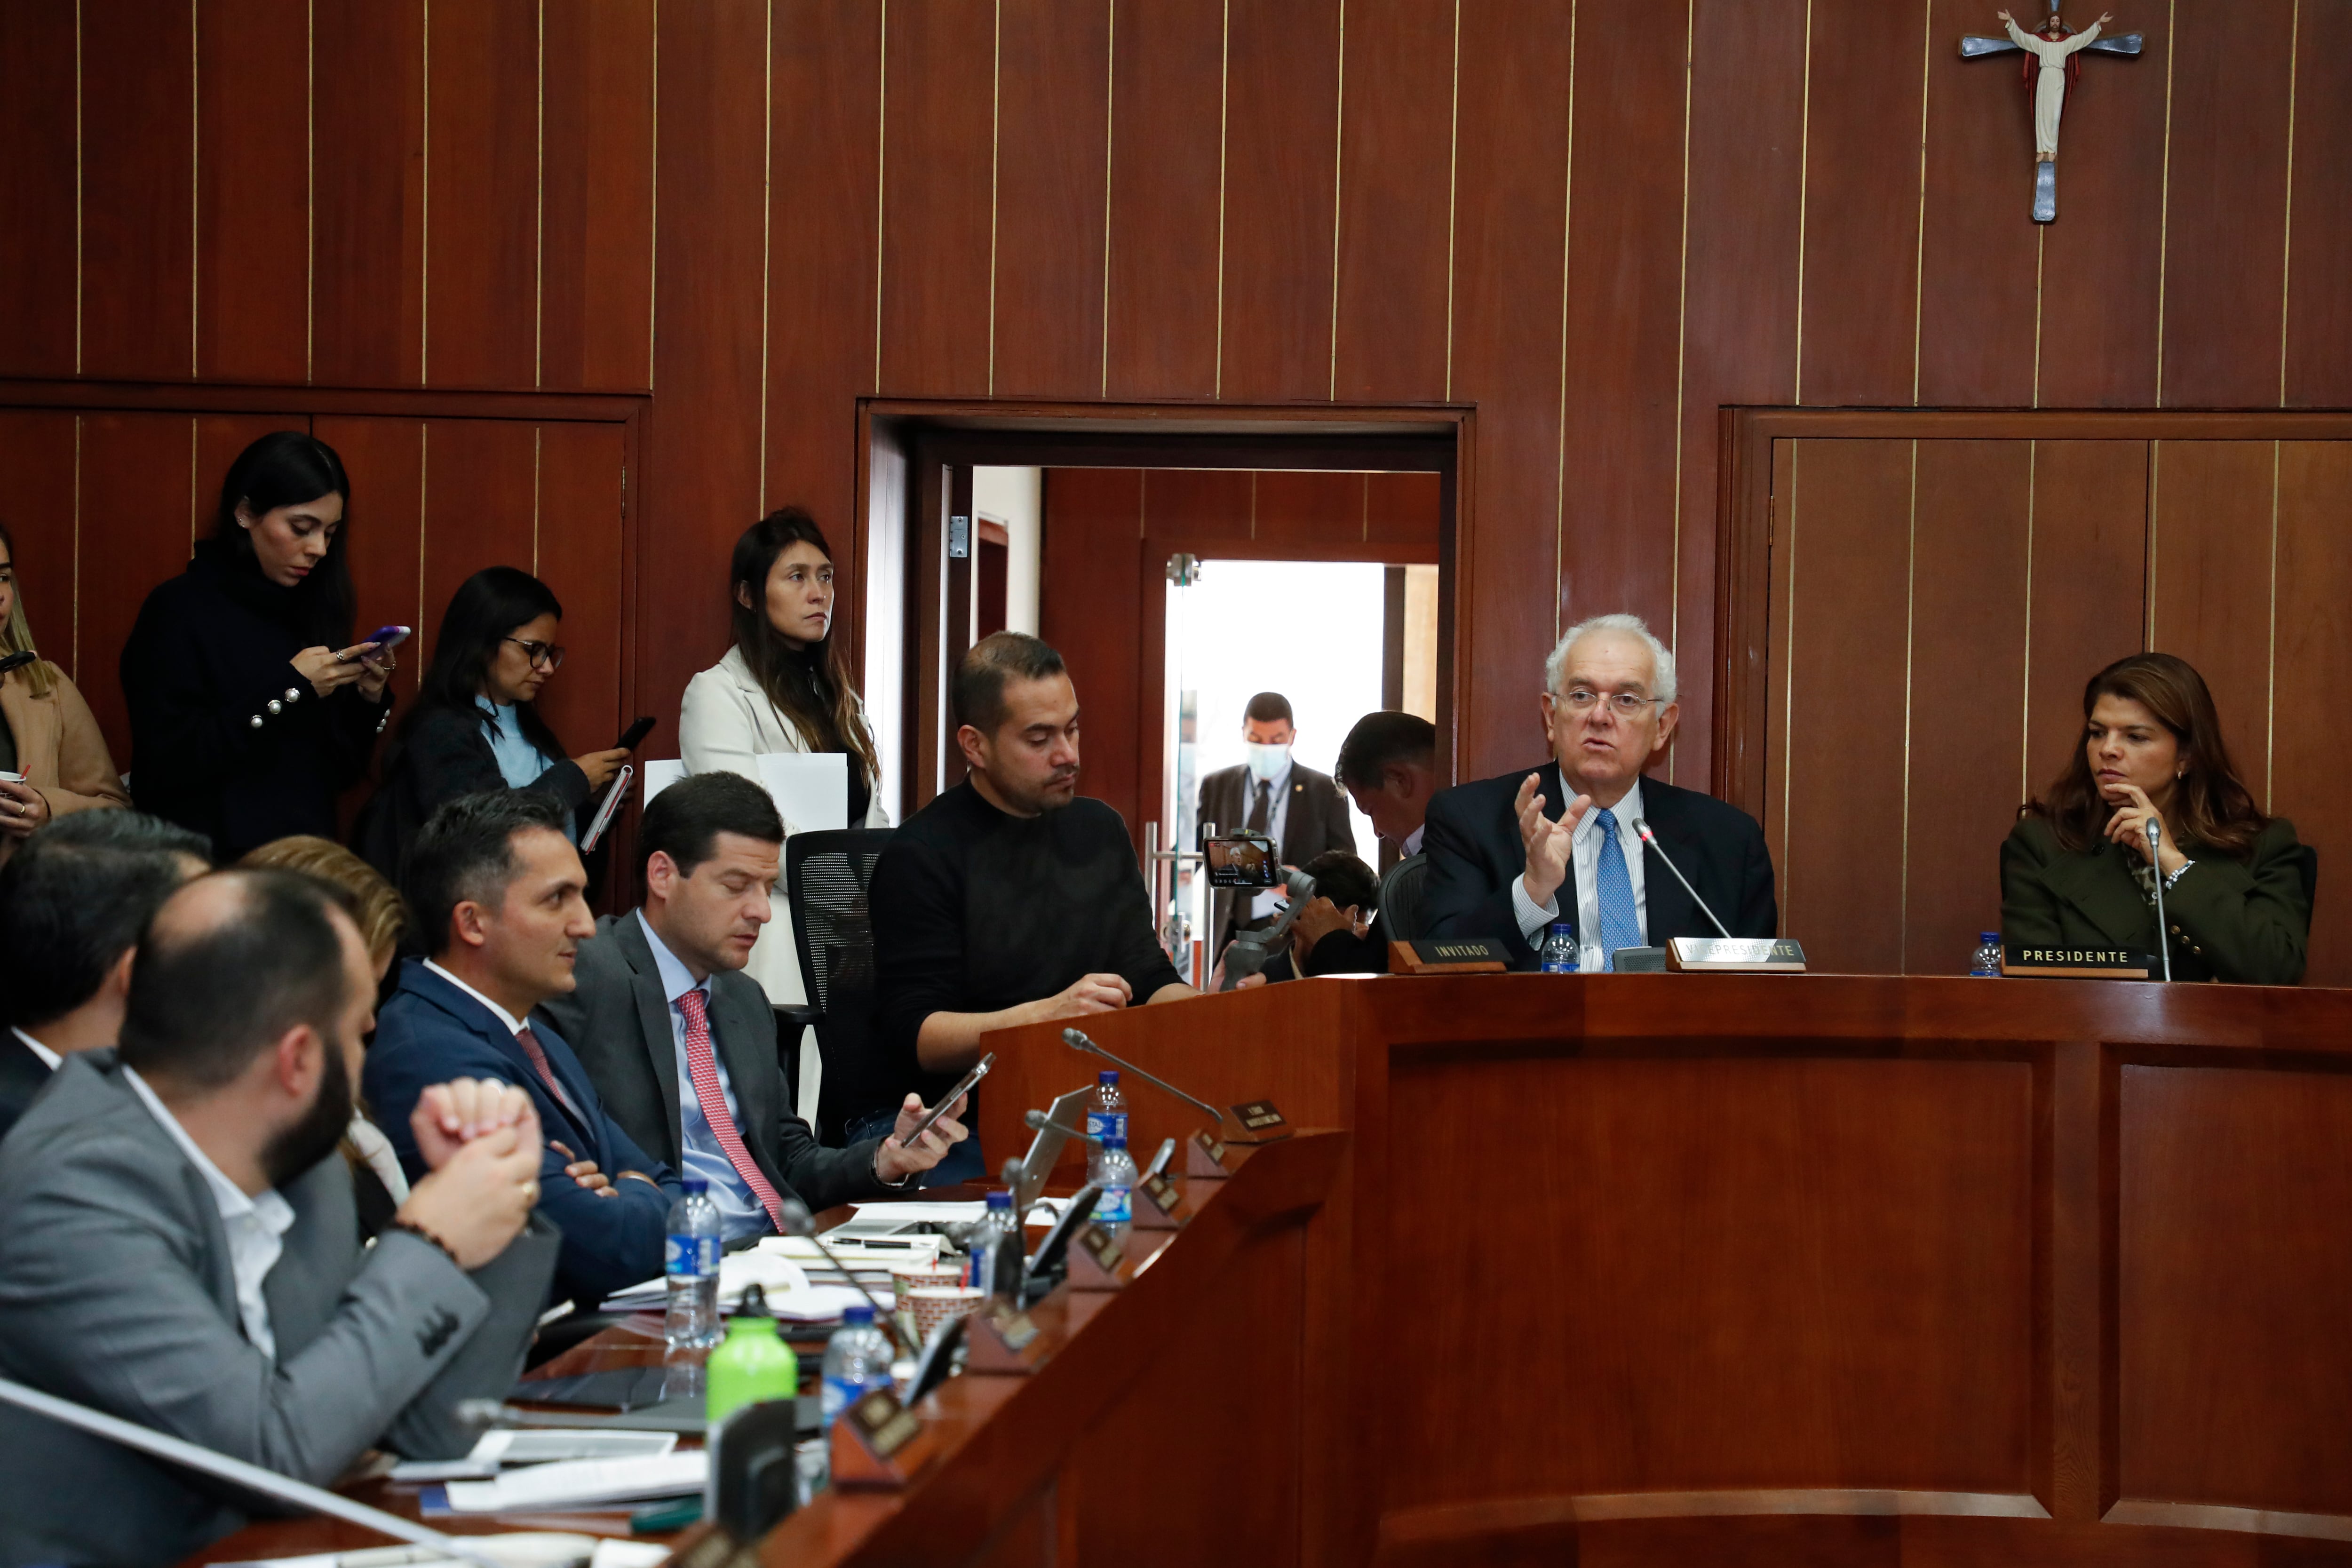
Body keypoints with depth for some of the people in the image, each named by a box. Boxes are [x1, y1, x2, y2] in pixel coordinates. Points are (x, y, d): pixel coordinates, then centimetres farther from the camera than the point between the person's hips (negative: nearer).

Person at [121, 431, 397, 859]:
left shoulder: (308, 612, 10)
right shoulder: (179, 610, -4)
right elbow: (165, 767, -14)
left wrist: (369, 698, -2)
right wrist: (289, 690, -14)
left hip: (308, 860, 4)